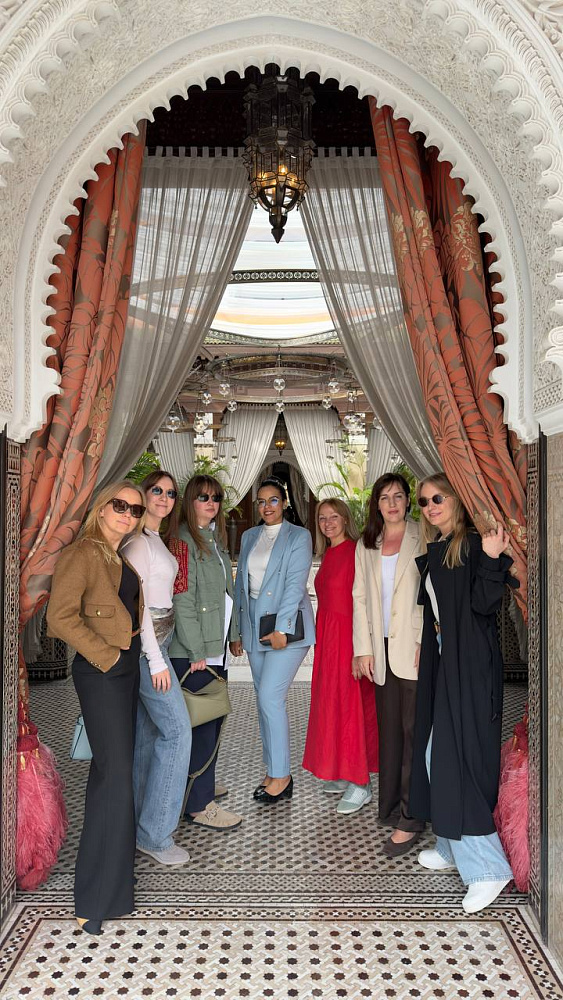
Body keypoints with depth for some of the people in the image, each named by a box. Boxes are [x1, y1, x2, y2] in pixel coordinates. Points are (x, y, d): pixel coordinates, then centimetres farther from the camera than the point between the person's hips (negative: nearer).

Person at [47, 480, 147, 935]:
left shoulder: (120, 557, 12)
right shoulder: (82, 554, -14)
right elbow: (61, 616, -22)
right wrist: (108, 656, -18)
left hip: (126, 667, 9)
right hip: (101, 672, -9)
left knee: (109, 766, 17)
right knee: (117, 774, -9)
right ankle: (97, 899, 2)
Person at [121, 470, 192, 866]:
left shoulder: (157, 540, 14)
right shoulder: (138, 541, -14)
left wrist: (158, 653, 11)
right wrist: (156, 660, -18)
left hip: (157, 640, 9)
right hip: (145, 644, -9)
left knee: (148, 730, 13)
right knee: (177, 729, -8)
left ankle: (139, 820, 25)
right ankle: (155, 833, 1)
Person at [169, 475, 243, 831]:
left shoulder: (217, 540, 15)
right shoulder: (184, 540, -13)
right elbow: (182, 601, -17)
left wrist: (234, 634, 19)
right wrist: (196, 651, -17)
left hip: (216, 646, 9)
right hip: (192, 651, -9)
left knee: (214, 718, 17)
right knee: (203, 723, -4)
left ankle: (201, 784, 34)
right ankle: (199, 805, 7)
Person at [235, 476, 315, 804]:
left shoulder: (299, 536, -4)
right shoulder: (249, 536, 14)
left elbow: (296, 583, -13)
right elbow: (241, 581, 16)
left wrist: (281, 628, -20)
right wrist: (238, 628, 12)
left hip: (287, 627, -6)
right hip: (254, 626, 6)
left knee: (270, 697, -10)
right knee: (265, 700, 11)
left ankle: (281, 776, 3)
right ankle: (274, 770, 23)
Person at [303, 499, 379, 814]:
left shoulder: (355, 552, -13)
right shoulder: (328, 554, 13)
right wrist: (322, 634, 12)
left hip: (348, 634, -9)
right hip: (327, 635, 9)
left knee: (350, 703, -4)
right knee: (330, 702, 13)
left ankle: (360, 784, 7)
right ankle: (342, 774, 26)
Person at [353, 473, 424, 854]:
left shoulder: (423, 540, -1)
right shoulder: (366, 546, 13)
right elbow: (361, 597, 11)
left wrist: (426, 643, -13)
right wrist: (364, 649, 5)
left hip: (413, 649, -4)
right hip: (382, 650, 4)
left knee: (414, 731, -2)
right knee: (389, 730, 11)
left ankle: (410, 819, 4)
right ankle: (390, 807, 23)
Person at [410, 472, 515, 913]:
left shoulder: (473, 544, -11)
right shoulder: (432, 551, 13)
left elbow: (484, 605, -21)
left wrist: (491, 559, -31)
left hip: (470, 665, -9)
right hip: (442, 661, 9)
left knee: (457, 759, -8)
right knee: (436, 755, 14)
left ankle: (487, 867, 2)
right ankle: (452, 847, 29)